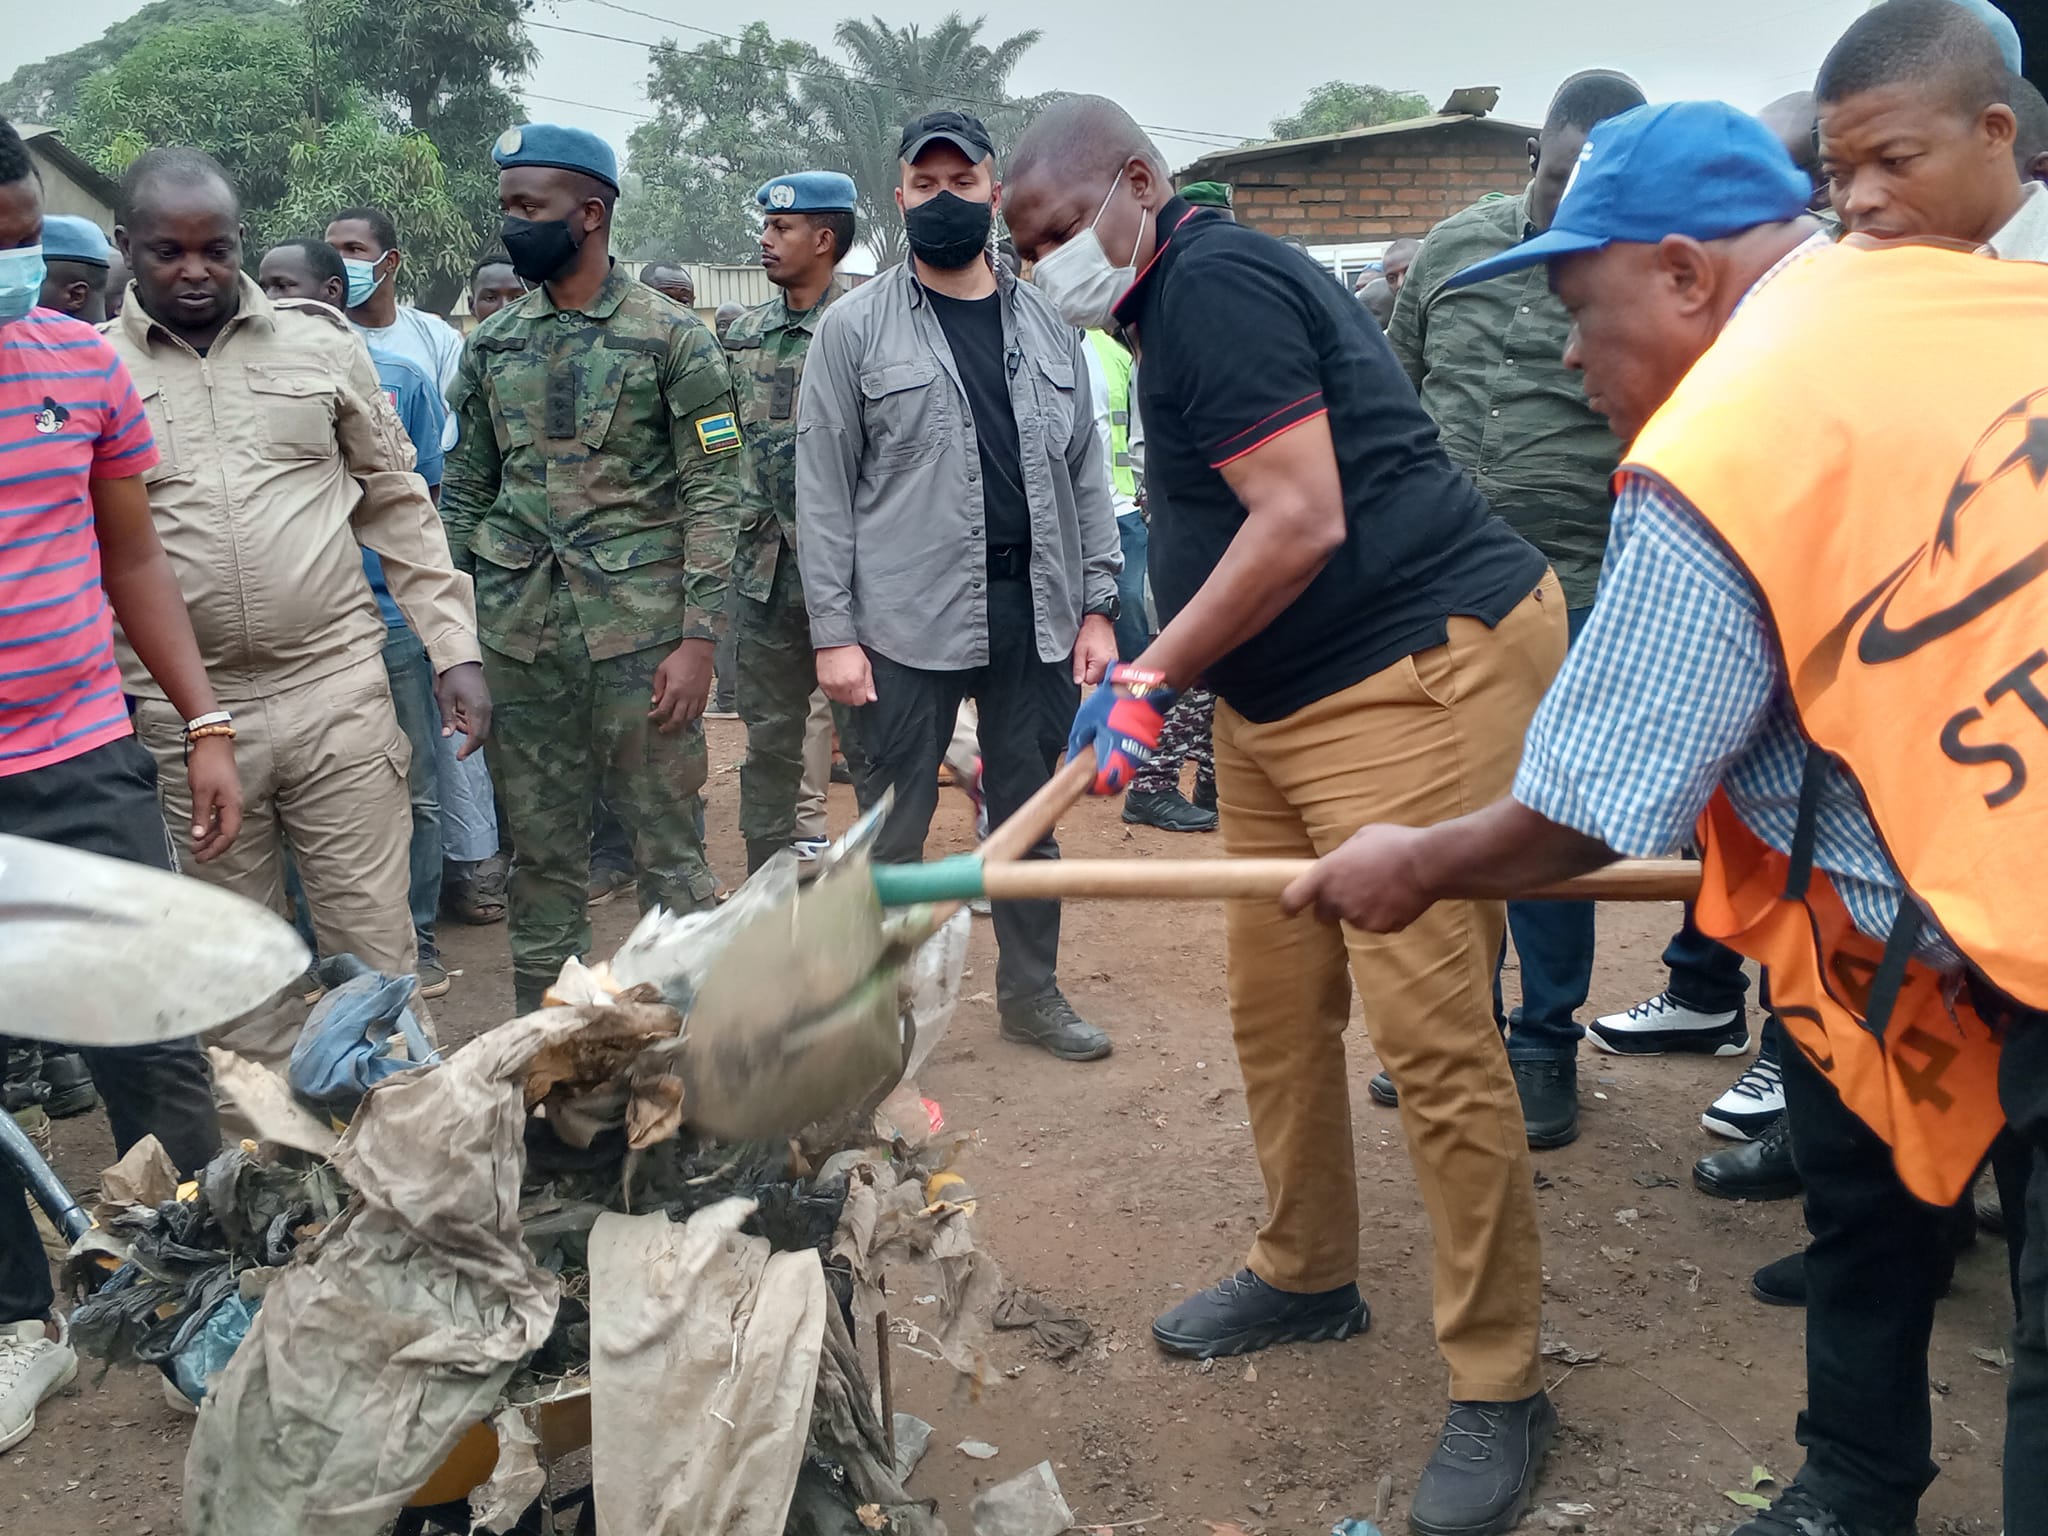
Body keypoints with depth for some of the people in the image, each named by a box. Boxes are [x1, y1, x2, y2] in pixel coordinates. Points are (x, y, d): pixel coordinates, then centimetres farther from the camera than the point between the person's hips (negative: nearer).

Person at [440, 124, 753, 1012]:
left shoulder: (671, 338, -4)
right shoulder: (492, 345, 10)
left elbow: (716, 495, -7)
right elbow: (465, 495, 15)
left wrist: (698, 639, -14)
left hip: (639, 633, -4)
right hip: (518, 636, 5)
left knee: (667, 843, 2)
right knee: (541, 847, 11)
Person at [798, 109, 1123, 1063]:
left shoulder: (1048, 325, 10)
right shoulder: (855, 328, -1)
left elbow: (1085, 473, 10)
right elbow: (823, 489, -3)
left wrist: (1097, 609, 4)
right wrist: (832, 633, -9)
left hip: (1036, 617, 3)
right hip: (906, 624, -3)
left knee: (1029, 811, 13)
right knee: (894, 826, 5)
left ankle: (1031, 991, 28)